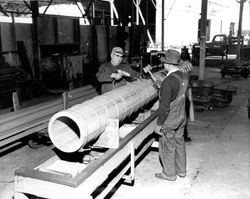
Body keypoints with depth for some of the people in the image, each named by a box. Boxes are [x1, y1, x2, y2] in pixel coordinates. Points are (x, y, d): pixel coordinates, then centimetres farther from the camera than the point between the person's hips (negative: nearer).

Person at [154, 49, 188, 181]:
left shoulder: (168, 82, -26)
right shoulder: (183, 77, 1)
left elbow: (165, 106, -24)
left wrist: (159, 124, -15)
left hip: (169, 121, -8)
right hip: (181, 118, 8)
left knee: (167, 147, 8)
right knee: (179, 143, 20)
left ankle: (169, 174, 25)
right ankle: (181, 170, 36)